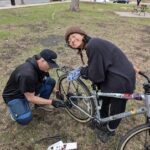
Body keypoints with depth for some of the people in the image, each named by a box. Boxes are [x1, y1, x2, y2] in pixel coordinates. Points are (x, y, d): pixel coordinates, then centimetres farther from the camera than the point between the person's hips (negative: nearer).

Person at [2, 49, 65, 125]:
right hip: (14, 96, -7)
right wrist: (51, 102, -28)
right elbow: (30, 98, -30)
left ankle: (39, 104, 8)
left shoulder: (41, 67, -13)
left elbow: (48, 82, 6)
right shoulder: (27, 74, -38)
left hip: (31, 90, 7)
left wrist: (56, 91, -11)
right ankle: (13, 106, 3)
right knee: (25, 119, -31)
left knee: (51, 81, -13)